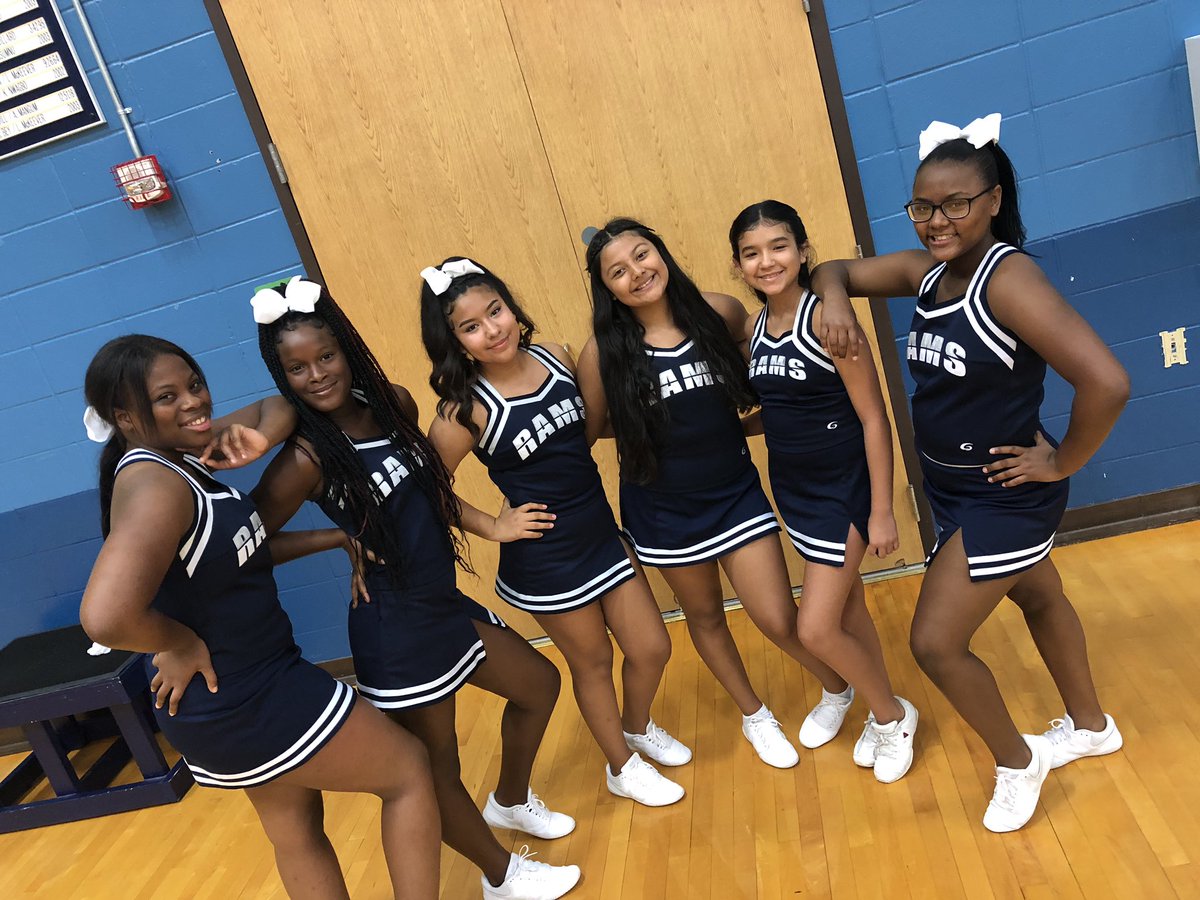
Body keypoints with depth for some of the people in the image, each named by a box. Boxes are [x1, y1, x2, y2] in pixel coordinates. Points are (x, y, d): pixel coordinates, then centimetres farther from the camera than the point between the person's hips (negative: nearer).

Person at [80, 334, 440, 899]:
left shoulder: (178, 454, 1)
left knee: (296, 831, 27)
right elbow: (106, 618, -41)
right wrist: (181, 643, -22)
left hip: (238, 695, 10)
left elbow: (274, 408, 11)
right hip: (241, 705, -10)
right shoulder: (155, 487, -27)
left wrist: (259, 438, -11)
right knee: (409, 770, 8)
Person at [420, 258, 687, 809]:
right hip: (544, 561, -5)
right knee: (592, 661, 15)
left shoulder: (555, 359, -4)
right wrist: (494, 528, -11)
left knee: (652, 649, 14)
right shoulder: (467, 408, -19)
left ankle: (638, 726, 48)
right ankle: (622, 767, 43)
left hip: (602, 533, 5)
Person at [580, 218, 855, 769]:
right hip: (664, 512, 1)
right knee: (705, 617, 19)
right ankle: (754, 715, 46)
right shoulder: (605, 352, -13)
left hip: (736, 494, 0)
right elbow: (587, 431, -4)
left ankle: (838, 688, 34)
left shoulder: (721, 314, -9)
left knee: (779, 621, 0)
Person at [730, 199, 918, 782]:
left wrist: (881, 511, -17)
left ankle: (892, 715, 24)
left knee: (816, 629, -4)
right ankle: (884, 715, 40)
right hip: (793, 489, 7)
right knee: (848, 608, 19)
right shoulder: (754, 329, 1)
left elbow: (873, 417, -18)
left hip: (843, 488, -6)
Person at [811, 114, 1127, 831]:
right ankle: (1091, 727, 51)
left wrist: (1062, 463, -21)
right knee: (1038, 599, 26)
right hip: (954, 488, 8)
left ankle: (1017, 761, 25)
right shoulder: (926, 271, -4)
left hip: (1006, 494, -8)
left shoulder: (1008, 276, -27)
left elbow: (1106, 382, -35)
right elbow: (836, 271, 9)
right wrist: (835, 307, -13)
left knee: (936, 642, -3)